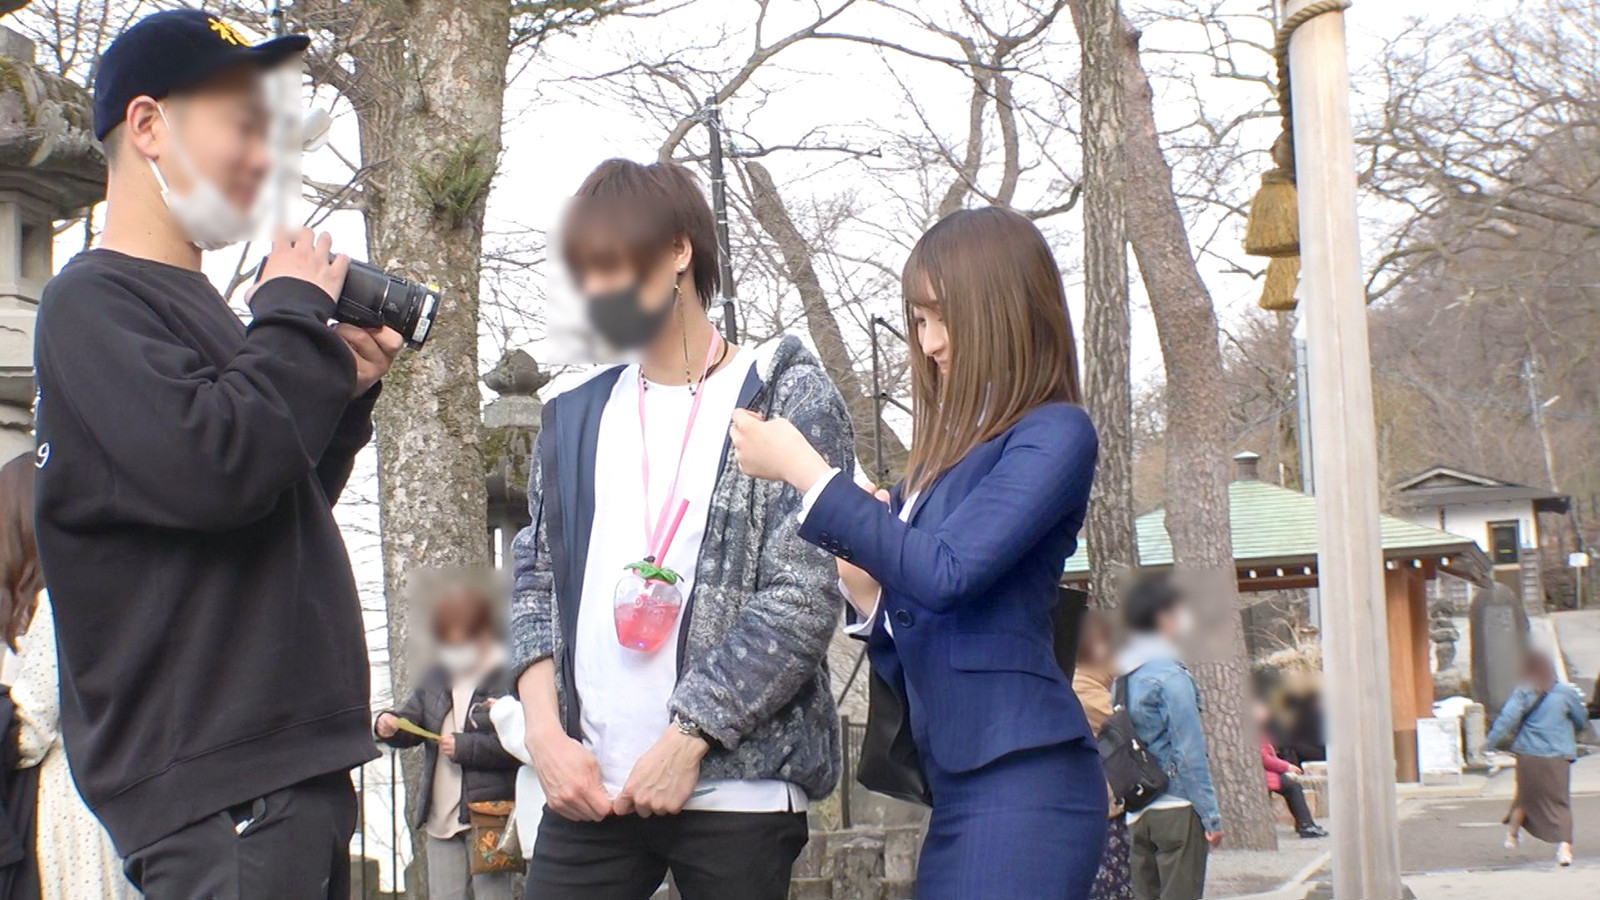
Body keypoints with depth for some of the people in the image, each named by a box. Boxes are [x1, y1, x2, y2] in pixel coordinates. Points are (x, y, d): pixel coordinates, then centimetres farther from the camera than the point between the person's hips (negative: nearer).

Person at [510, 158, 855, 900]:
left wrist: (684, 739, -12)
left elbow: (805, 598, -8)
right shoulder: (575, 414, 14)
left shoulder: (787, 395, 0)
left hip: (736, 786, -4)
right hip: (588, 788, 4)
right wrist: (544, 727, -1)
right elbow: (535, 576, 14)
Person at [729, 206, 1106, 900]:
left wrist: (805, 471, -11)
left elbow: (946, 573, -17)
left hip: (1022, 783, -8)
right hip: (958, 784, 8)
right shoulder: (947, 452, 17)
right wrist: (868, 594, 1)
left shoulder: (1055, 433, -4)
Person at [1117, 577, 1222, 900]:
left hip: (1137, 814, 7)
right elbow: (1190, 752, -14)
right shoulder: (1171, 675, -11)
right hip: (1177, 808, -7)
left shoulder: (1124, 678, 11)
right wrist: (1211, 816, -12)